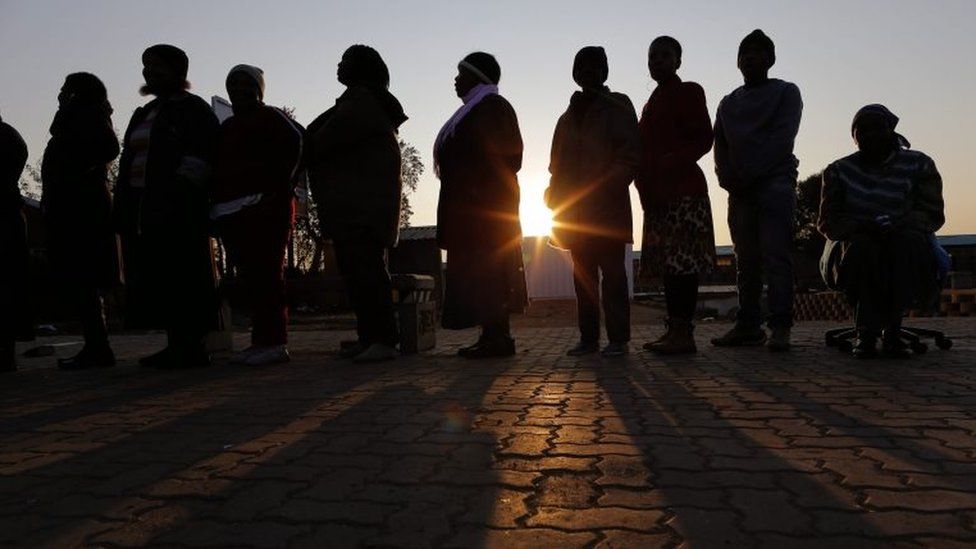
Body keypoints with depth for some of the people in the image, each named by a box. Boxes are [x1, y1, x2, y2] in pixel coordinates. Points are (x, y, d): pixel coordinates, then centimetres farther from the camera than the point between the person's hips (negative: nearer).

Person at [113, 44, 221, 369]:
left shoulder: (192, 108, 0)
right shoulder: (144, 114, 24)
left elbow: (202, 155, -12)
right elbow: (130, 160, 24)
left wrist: (180, 189, -21)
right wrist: (124, 211, 15)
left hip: (180, 209, -8)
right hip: (144, 209, 8)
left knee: (182, 278, -9)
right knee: (158, 280, 5)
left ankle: (191, 348, -5)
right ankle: (177, 345, 10)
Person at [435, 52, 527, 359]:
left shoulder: (492, 107, -5)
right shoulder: (475, 110, 23)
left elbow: (500, 155, -16)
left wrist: (478, 190, -22)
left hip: (486, 204, -10)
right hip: (469, 205, 10)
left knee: (486, 268, -11)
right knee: (481, 271, 7)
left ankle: (498, 336, -8)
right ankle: (494, 335, 9)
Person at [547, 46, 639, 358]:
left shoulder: (617, 107, 7)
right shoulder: (569, 116, 21)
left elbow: (630, 153, -4)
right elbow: (557, 163, 18)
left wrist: (609, 187, -16)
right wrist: (556, 197, 3)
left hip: (608, 206, -5)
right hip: (575, 208, 5)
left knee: (612, 270, -6)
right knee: (583, 273, 4)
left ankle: (618, 339, -3)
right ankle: (588, 338, 9)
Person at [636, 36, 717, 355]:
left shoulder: (688, 92, 1)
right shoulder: (653, 102, 24)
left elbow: (704, 139, -8)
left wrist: (669, 162, -19)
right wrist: (645, 180, 10)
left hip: (682, 188, -8)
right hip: (657, 193, 8)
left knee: (682, 262, -12)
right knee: (666, 263, 5)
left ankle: (684, 333, -12)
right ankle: (673, 330, 8)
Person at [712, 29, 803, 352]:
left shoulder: (786, 92, 9)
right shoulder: (729, 102, 23)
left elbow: (783, 138, -5)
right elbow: (720, 144, 15)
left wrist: (749, 174, -14)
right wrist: (728, 177, -4)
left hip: (774, 182, -4)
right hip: (740, 189, 5)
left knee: (775, 255, -13)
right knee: (745, 259, 1)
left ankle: (780, 328, -16)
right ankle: (748, 326, 3)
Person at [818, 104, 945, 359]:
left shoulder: (918, 165, 6)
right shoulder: (839, 171, 6)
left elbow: (932, 215, 0)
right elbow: (828, 222, 0)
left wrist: (894, 224, -22)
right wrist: (864, 227, -21)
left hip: (905, 257, 0)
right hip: (853, 255, 0)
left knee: (909, 241, -34)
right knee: (861, 246, -35)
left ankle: (892, 326, -28)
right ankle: (866, 332, -33)